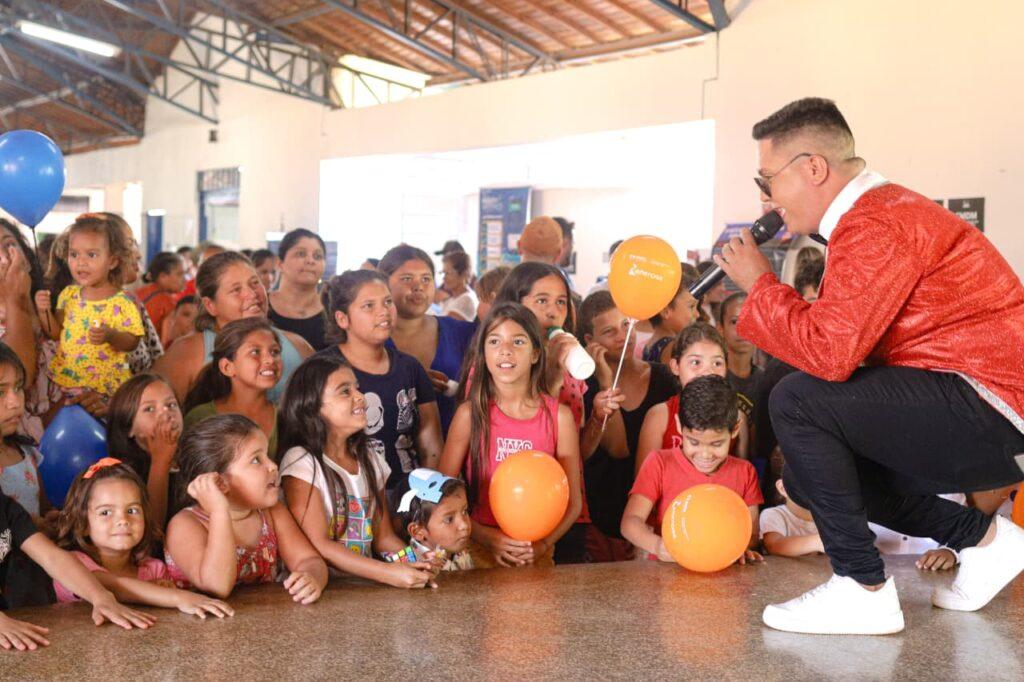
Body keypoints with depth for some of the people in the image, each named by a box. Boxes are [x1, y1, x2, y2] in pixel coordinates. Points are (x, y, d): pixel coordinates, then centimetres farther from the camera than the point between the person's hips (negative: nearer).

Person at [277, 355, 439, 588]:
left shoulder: (370, 460, 12)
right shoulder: (300, 461, -8)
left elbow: (384, 537, 12)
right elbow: (319, 546, -14)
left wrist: (415, 564, -8)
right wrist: (390, 573, -22)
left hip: (364, 584, 6)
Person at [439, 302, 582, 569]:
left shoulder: (559, 416, -1)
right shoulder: (470, 413, -4)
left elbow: (573, 501, 4)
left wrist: (544, 544, -10)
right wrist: (487, 537, -12)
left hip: (538, 554, 1)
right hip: (480, 551, -1)